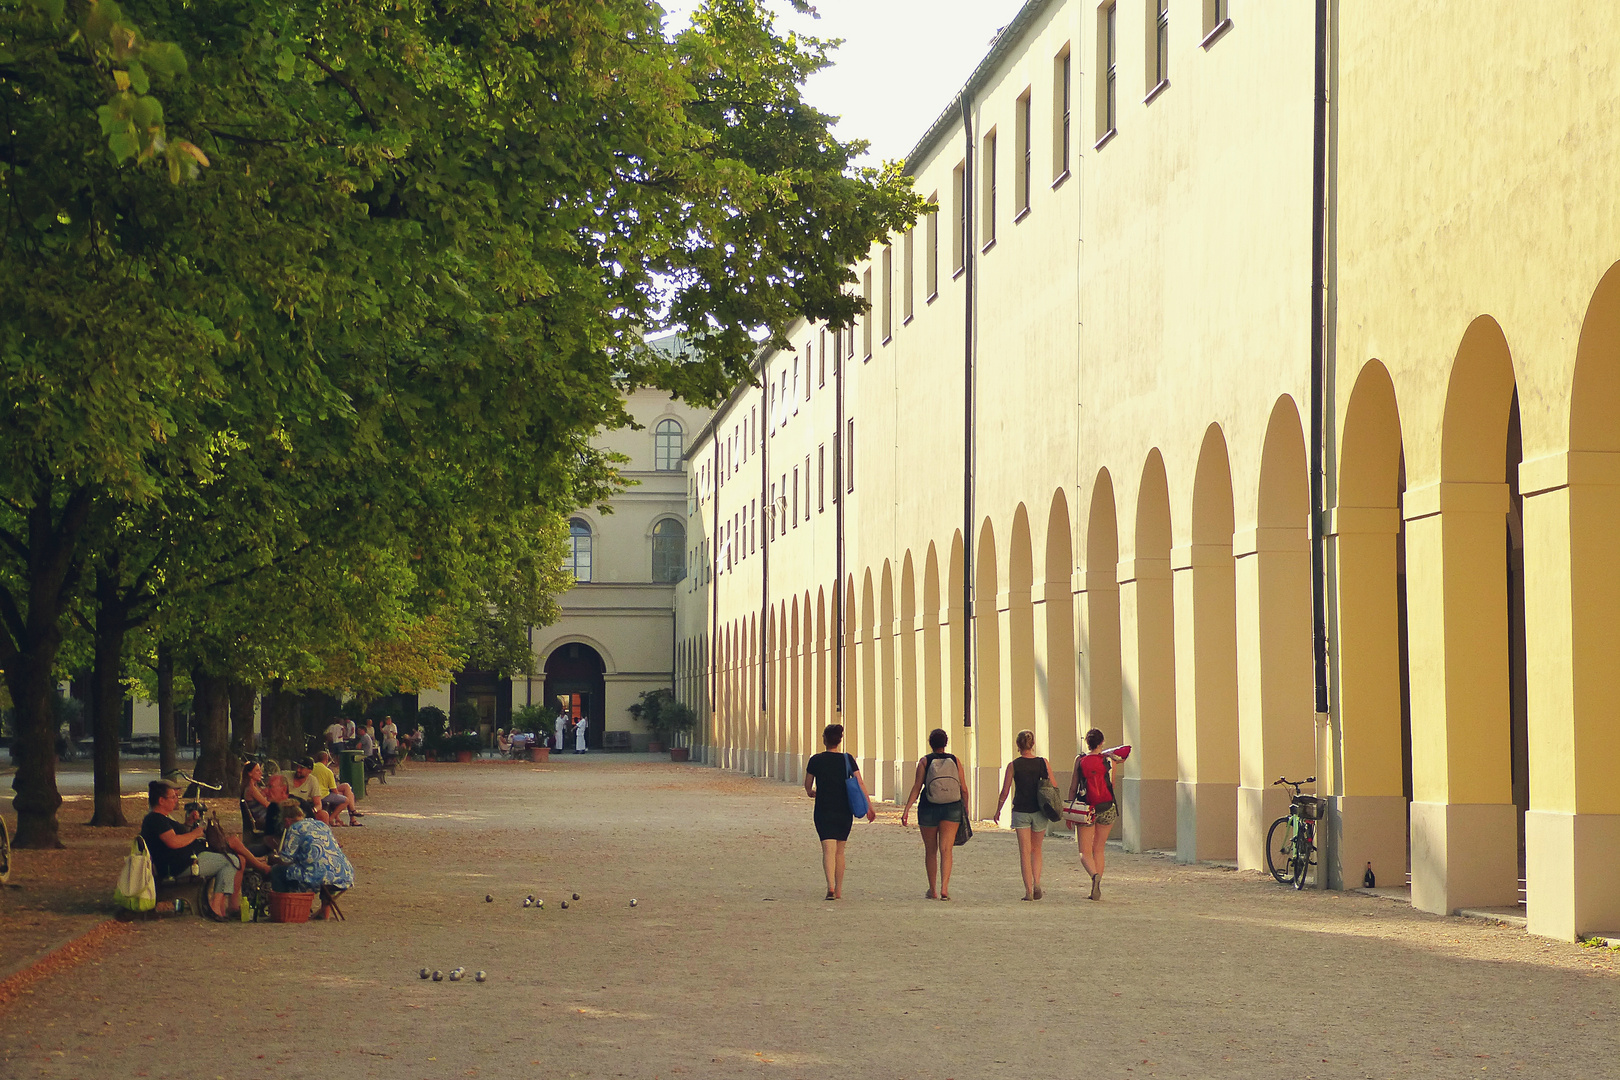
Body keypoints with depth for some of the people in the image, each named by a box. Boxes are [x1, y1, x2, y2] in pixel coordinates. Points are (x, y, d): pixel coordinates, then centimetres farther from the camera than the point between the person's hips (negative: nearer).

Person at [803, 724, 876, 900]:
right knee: (839, 851, 14)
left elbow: (808, 786, 8)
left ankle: (831, 887, -28)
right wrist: (869, 806, -2)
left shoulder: (816, 760, -2)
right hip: (844, 811, 2)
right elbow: (860, 783, -5)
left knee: (828, 849, -9)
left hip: (823, 810, -2)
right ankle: (839, 891, 19)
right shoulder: (848, 759, 0)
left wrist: (813, 793, 31)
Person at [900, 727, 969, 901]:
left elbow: (917, 787, -9)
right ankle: (944, 888, -20)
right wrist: (965, 808, 17)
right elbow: (963, 788, 3)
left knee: (930, 850, 13)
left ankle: (932, 890, 23)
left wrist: (906, 809, -9)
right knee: (946, 849, -3)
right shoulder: (954, 760, 1)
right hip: (951, 809, 1)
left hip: (928, 809, 0)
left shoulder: (925, 761, -4)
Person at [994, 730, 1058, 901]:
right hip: (1040, 812, 2)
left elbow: (1005, 792, -4)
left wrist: (998, 810, 10)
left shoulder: (1013, 765, -6)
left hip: (1020, 811, -2)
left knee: (1025, 852, 2)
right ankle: (1037, 884, -1)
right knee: (1036, 850, 16)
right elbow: (1054, 788, 0)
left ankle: (1028, 890, -5)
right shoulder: (1044, 763, -3)